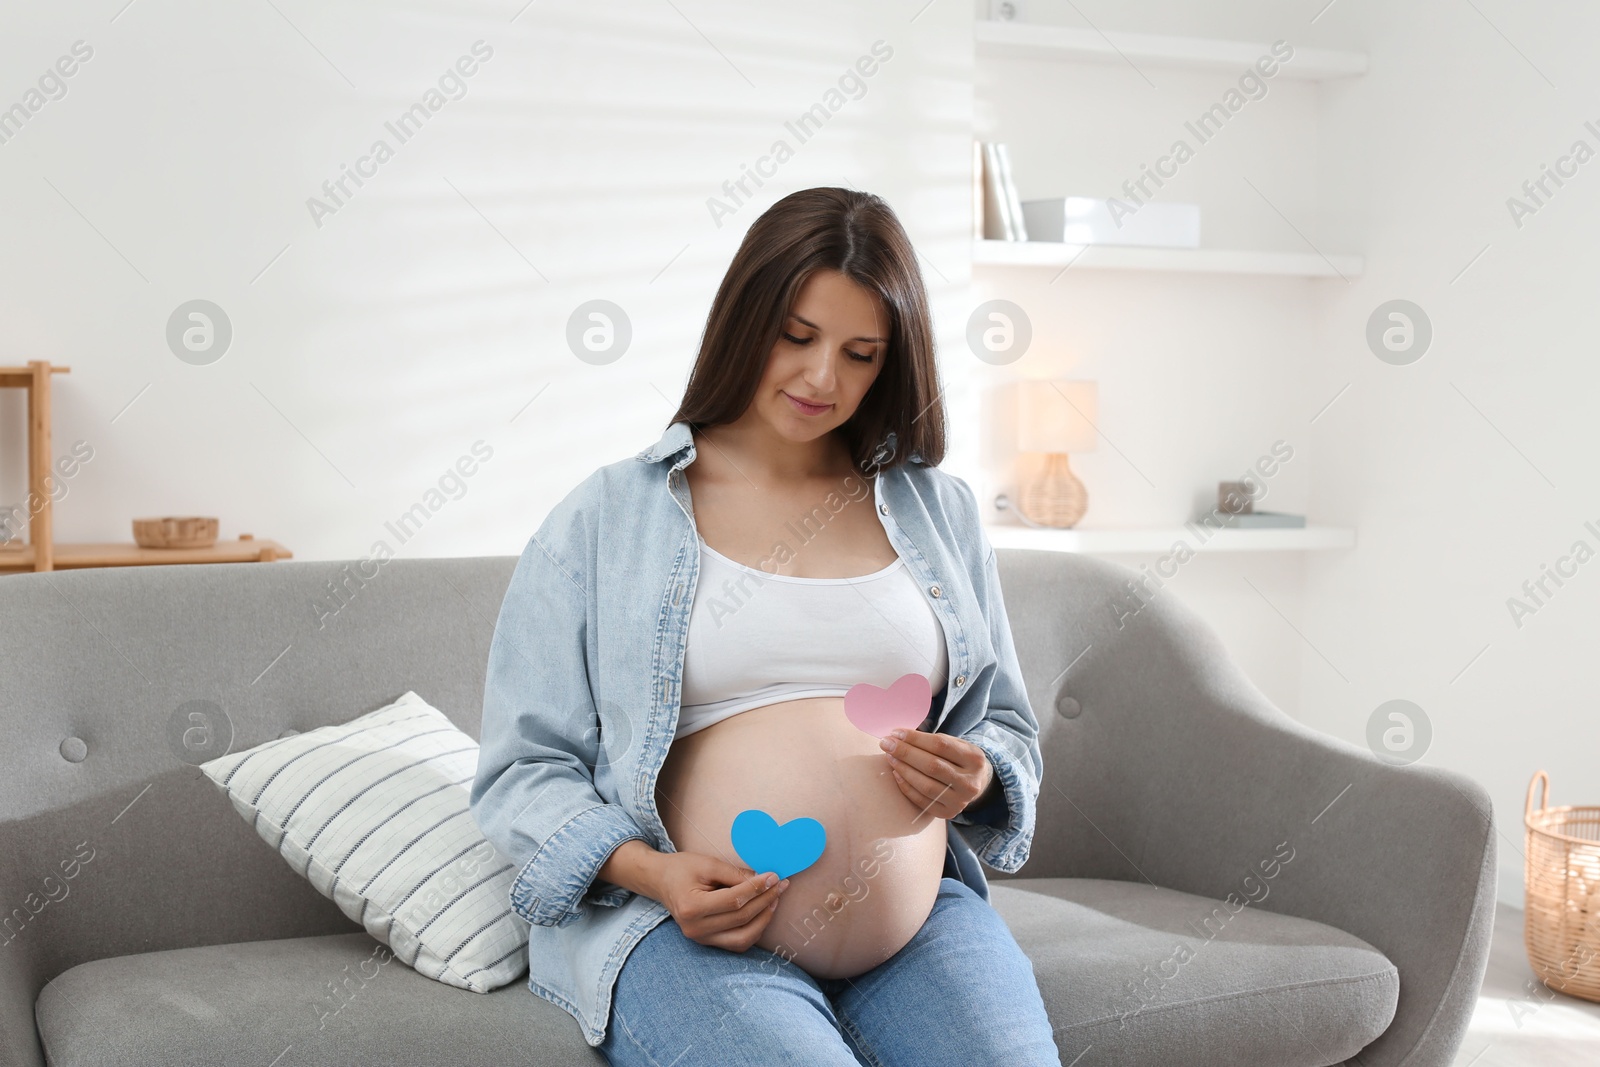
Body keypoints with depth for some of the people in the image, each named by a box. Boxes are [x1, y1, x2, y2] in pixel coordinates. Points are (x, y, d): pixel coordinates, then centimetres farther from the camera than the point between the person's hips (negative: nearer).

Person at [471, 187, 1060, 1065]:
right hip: (687, 926, -2)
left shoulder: (937, 509, 15)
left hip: (922, 916, 3)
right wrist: (652, 873, -13)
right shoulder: (603, 520, 6)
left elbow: (1008, 729, 23)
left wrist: (976, 776, -1)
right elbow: (524, 769, 4)